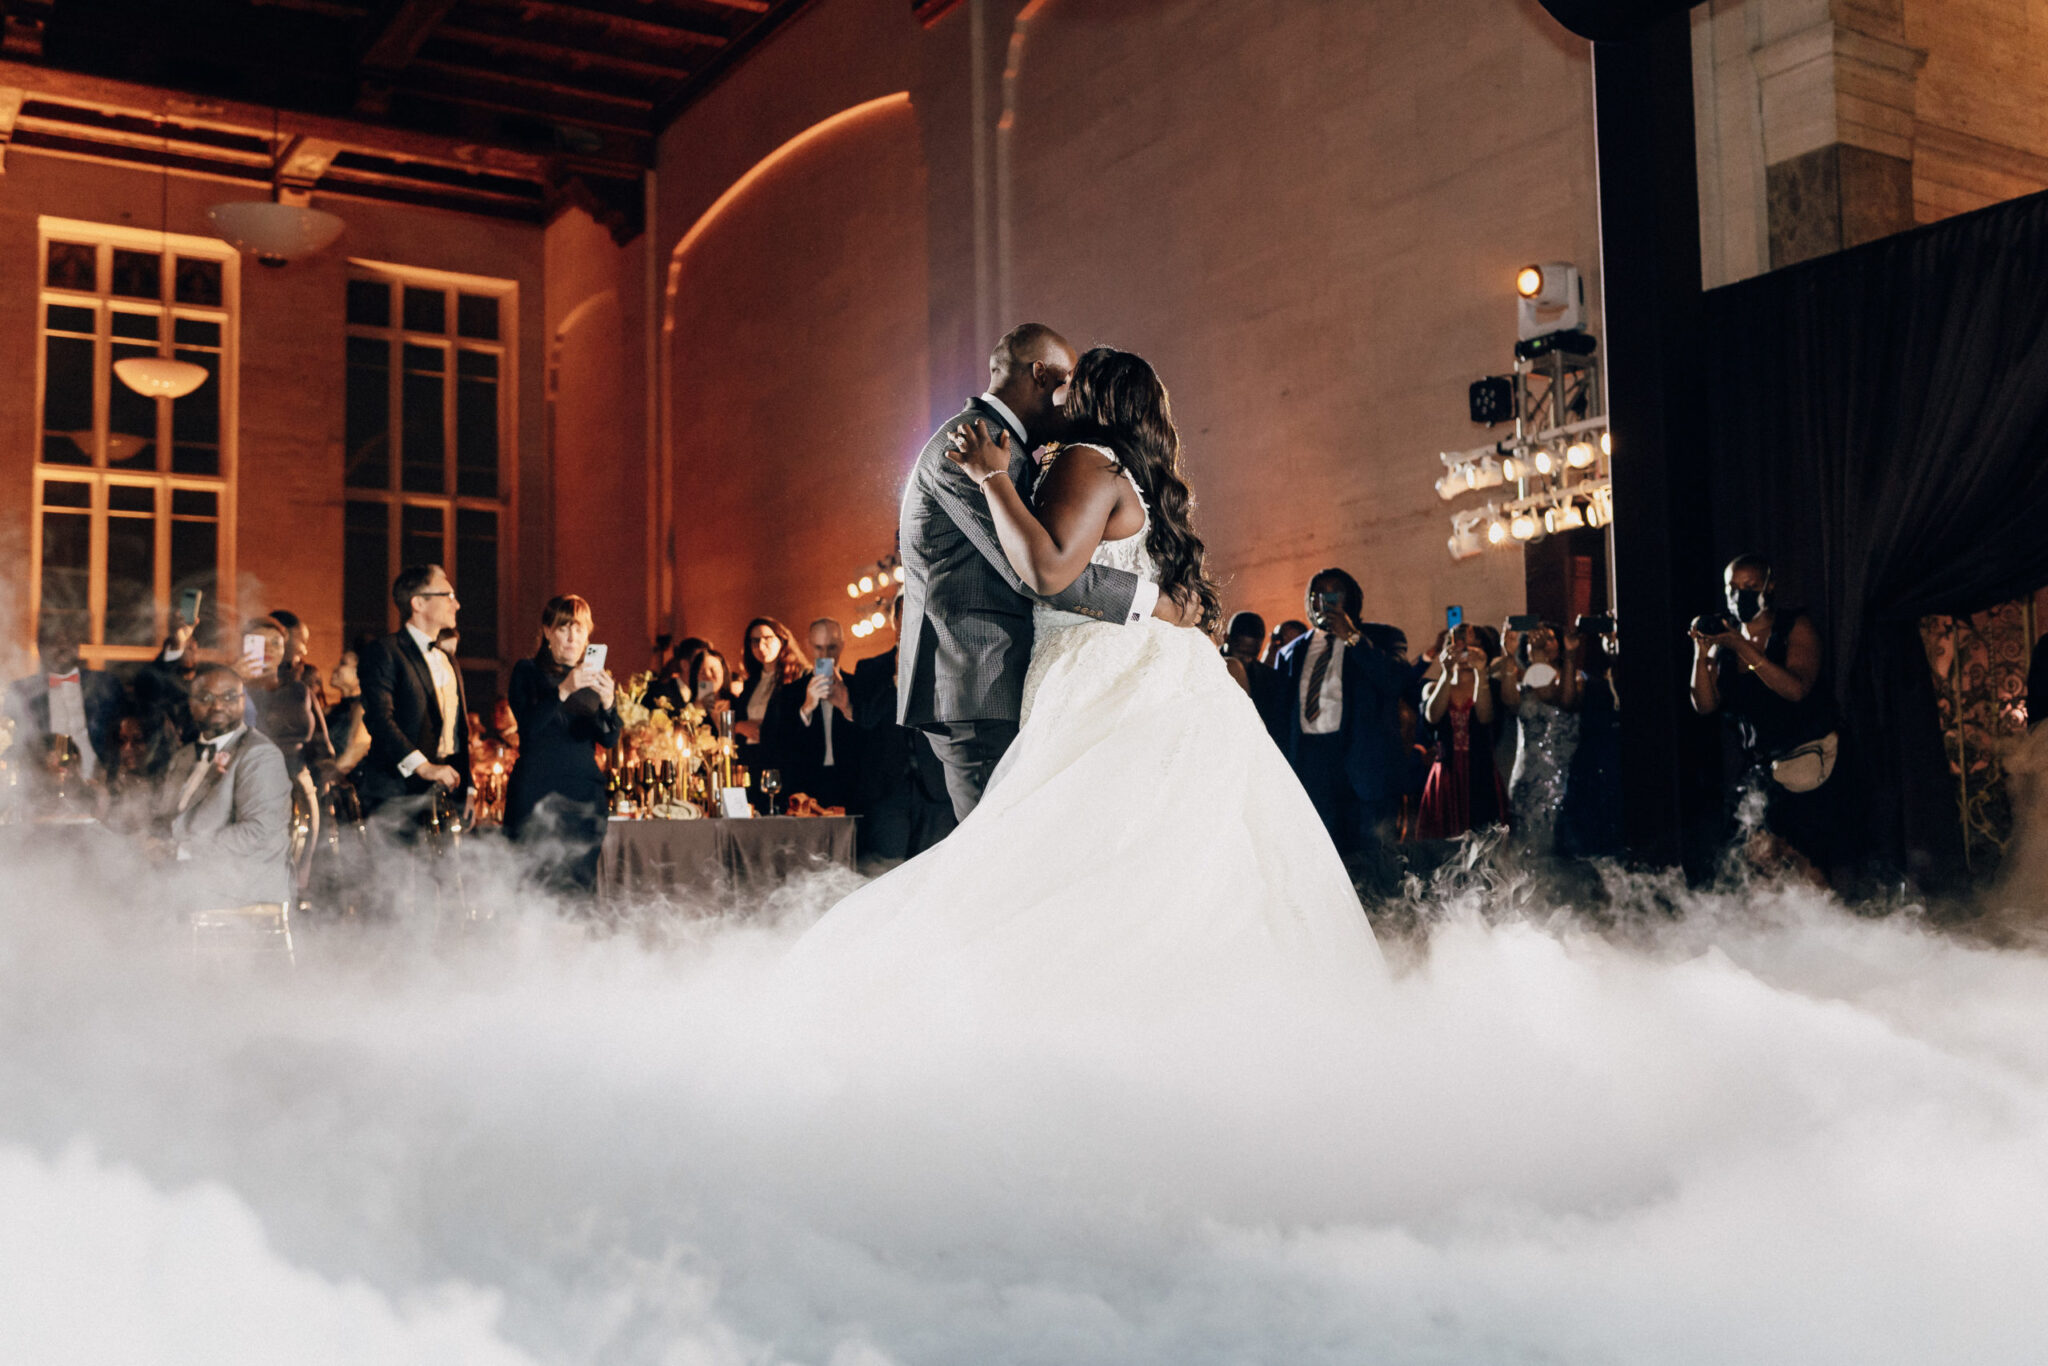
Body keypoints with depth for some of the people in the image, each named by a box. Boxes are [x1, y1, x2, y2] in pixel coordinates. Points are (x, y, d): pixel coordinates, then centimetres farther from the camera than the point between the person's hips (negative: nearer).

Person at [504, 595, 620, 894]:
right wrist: (564, 690, -22)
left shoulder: (598, 678, 13)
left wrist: (608, 702, -18)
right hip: (536, 794, -3)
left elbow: (609, 740, 2)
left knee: (579, 887, -2)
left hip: (585, 795, 3)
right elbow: (529, 726, -10)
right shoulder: (528, 672, 6)